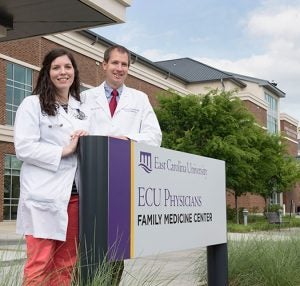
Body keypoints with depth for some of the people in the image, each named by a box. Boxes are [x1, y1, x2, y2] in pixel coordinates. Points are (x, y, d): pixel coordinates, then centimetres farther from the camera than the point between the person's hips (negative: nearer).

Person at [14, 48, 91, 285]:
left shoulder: (83, 110, 20)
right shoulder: (33, 104, 3)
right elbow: (24, 148, -8)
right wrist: (64, 151, -11)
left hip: (75, 194, 5)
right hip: (44, 194, -5)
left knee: (66, 265, 7)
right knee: (40, 264, -6)